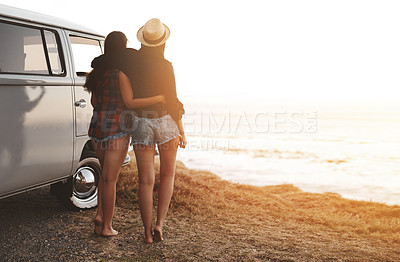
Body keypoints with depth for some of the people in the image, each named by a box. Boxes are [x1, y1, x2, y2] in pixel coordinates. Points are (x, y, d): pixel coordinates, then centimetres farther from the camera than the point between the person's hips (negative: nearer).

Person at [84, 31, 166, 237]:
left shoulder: (97, 71, 9)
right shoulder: (121, 72, -12)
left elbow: (94, 102, 14)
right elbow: (130, 102, -18)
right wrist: (159, 98, -15)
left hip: (97, 127, 7)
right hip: (117, 129, -6)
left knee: (106, 173, 22)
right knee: (110, 178, 2)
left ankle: (100, 215, 12)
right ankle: (106, 226, 11)